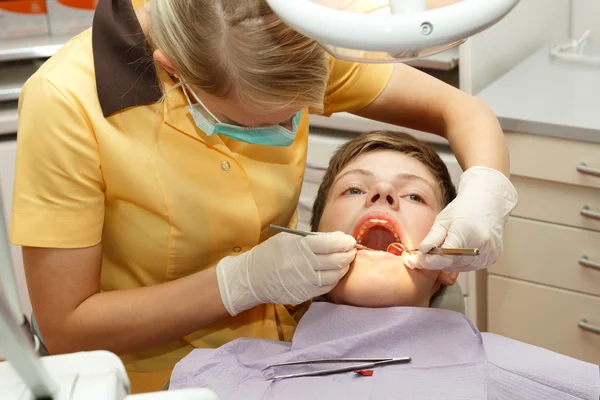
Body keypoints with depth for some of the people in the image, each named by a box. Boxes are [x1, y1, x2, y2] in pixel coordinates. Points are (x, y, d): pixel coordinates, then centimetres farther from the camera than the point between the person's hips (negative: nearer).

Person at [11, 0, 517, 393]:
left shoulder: (285, 49, -11)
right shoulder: (66, 104, -22)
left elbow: (460, 109, -2)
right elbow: (65, 330, -17)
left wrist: (483, 190, -23)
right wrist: (243, 281, -25)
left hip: (294, 346, 3)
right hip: (161, 377, -2)